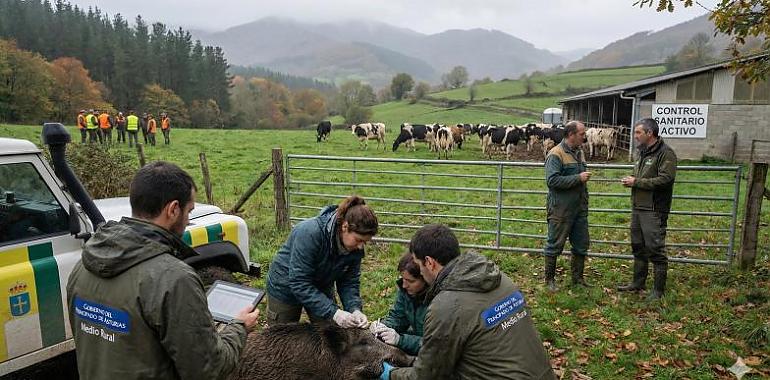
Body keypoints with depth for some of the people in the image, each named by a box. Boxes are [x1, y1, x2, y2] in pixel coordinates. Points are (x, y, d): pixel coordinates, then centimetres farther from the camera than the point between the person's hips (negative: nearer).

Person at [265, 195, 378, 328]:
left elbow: (350, 282, -9)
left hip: (322, 290, 5)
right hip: (285, 288, -4)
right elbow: (299, 283, -36)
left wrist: (355, 309, -27)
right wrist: (333, 312, -40)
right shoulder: (310, 233, -36)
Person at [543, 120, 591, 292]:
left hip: (580, 209, 8)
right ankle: (550, 279, 17)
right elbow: (552, 180, -24)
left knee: (581, 245, 14)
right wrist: (578, 178, -21)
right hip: (560, 210, -8)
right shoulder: (556, 154, -14)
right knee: (555, 245, 4)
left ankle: (577, 278, 29)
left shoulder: (580, 152, 13)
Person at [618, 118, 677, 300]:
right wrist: (631, 181, 4)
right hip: (637, 208, 9)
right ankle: (638, 283, 30)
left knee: (656, 250, -2)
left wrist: (636, 182, -18)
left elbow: (665, 179, -22)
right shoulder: (643, 152, 17)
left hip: (654, 211, -9)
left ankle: (659, 290, 9)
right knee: (638, 247, 17)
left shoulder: (666, 153, -12)